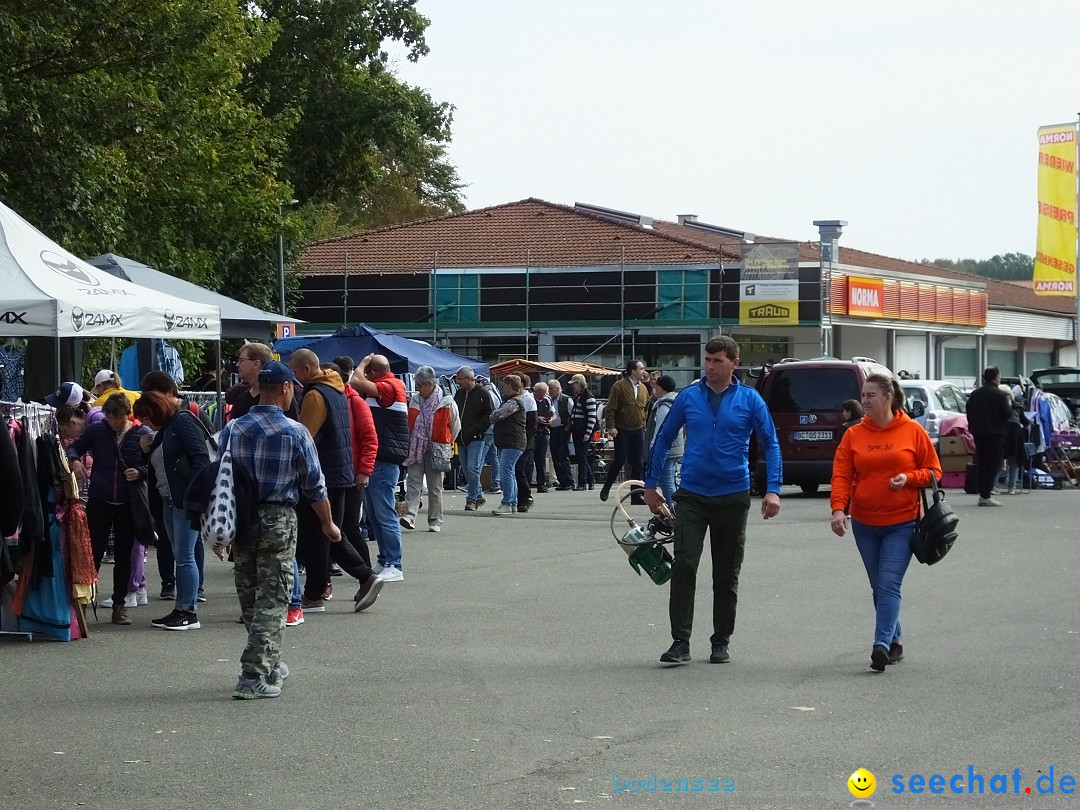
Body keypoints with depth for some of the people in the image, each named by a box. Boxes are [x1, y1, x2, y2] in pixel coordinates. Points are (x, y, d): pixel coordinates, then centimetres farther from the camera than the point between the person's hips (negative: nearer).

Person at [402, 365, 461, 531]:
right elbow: (407, 424, 19)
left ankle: (435, 521, 12)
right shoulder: (413, 401, 6)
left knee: (435, 487, 4)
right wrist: (409, 443, 14)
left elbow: (456, 427, 7)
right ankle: (410, 516, -18)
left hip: (435, 451, -3)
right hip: (415, 449, 3)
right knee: (413, 482, -10)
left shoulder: (447, 403, -5)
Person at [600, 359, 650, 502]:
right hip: (622, 431, -5)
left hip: (638, 431, 5)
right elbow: (610, 409, -8)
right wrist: (611, 426, -15)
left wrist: (643, 424, 12)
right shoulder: (619, 386, -7)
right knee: (620, 460, -6)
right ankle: (606, 488, 11)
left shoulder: (643, 388, 10)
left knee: (637, 463, 3)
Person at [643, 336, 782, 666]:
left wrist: (773, 490, -11)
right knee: (683, 567, -11)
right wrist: (650, 485, 9)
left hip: (733, 498, 0)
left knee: (727, 574, 8)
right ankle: (680, 641, -9)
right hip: (691, 496, 0)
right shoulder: (688, 397, 3)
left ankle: (721, 642, 19)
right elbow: (663, 439, 10)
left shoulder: (750, 400, -1)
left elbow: (770, 444, 0)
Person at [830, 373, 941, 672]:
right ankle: (895, 641, 23)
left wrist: (909, 478, -17)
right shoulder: (853, 436, 4)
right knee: (878, 587, 10)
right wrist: (838, 508, -18)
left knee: (889, 585, -14)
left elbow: (933, 471, 3)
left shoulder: (913, 431, -2)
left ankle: (881, 645, -20)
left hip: (902, 523, -4)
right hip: (864, 523, 4)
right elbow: (841, 475, -2)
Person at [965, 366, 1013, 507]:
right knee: (992, 465, -4)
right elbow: (1008, 414, -12)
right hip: (995, 434, -6)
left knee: (981, 464, 14)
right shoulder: (1000, 395, -12)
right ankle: (986, 495, -10)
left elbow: (969, 414, 11)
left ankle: (983, 492, 18)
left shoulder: (974, 394, 8)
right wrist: (1009, 404, 8)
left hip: (978, 433, 6)